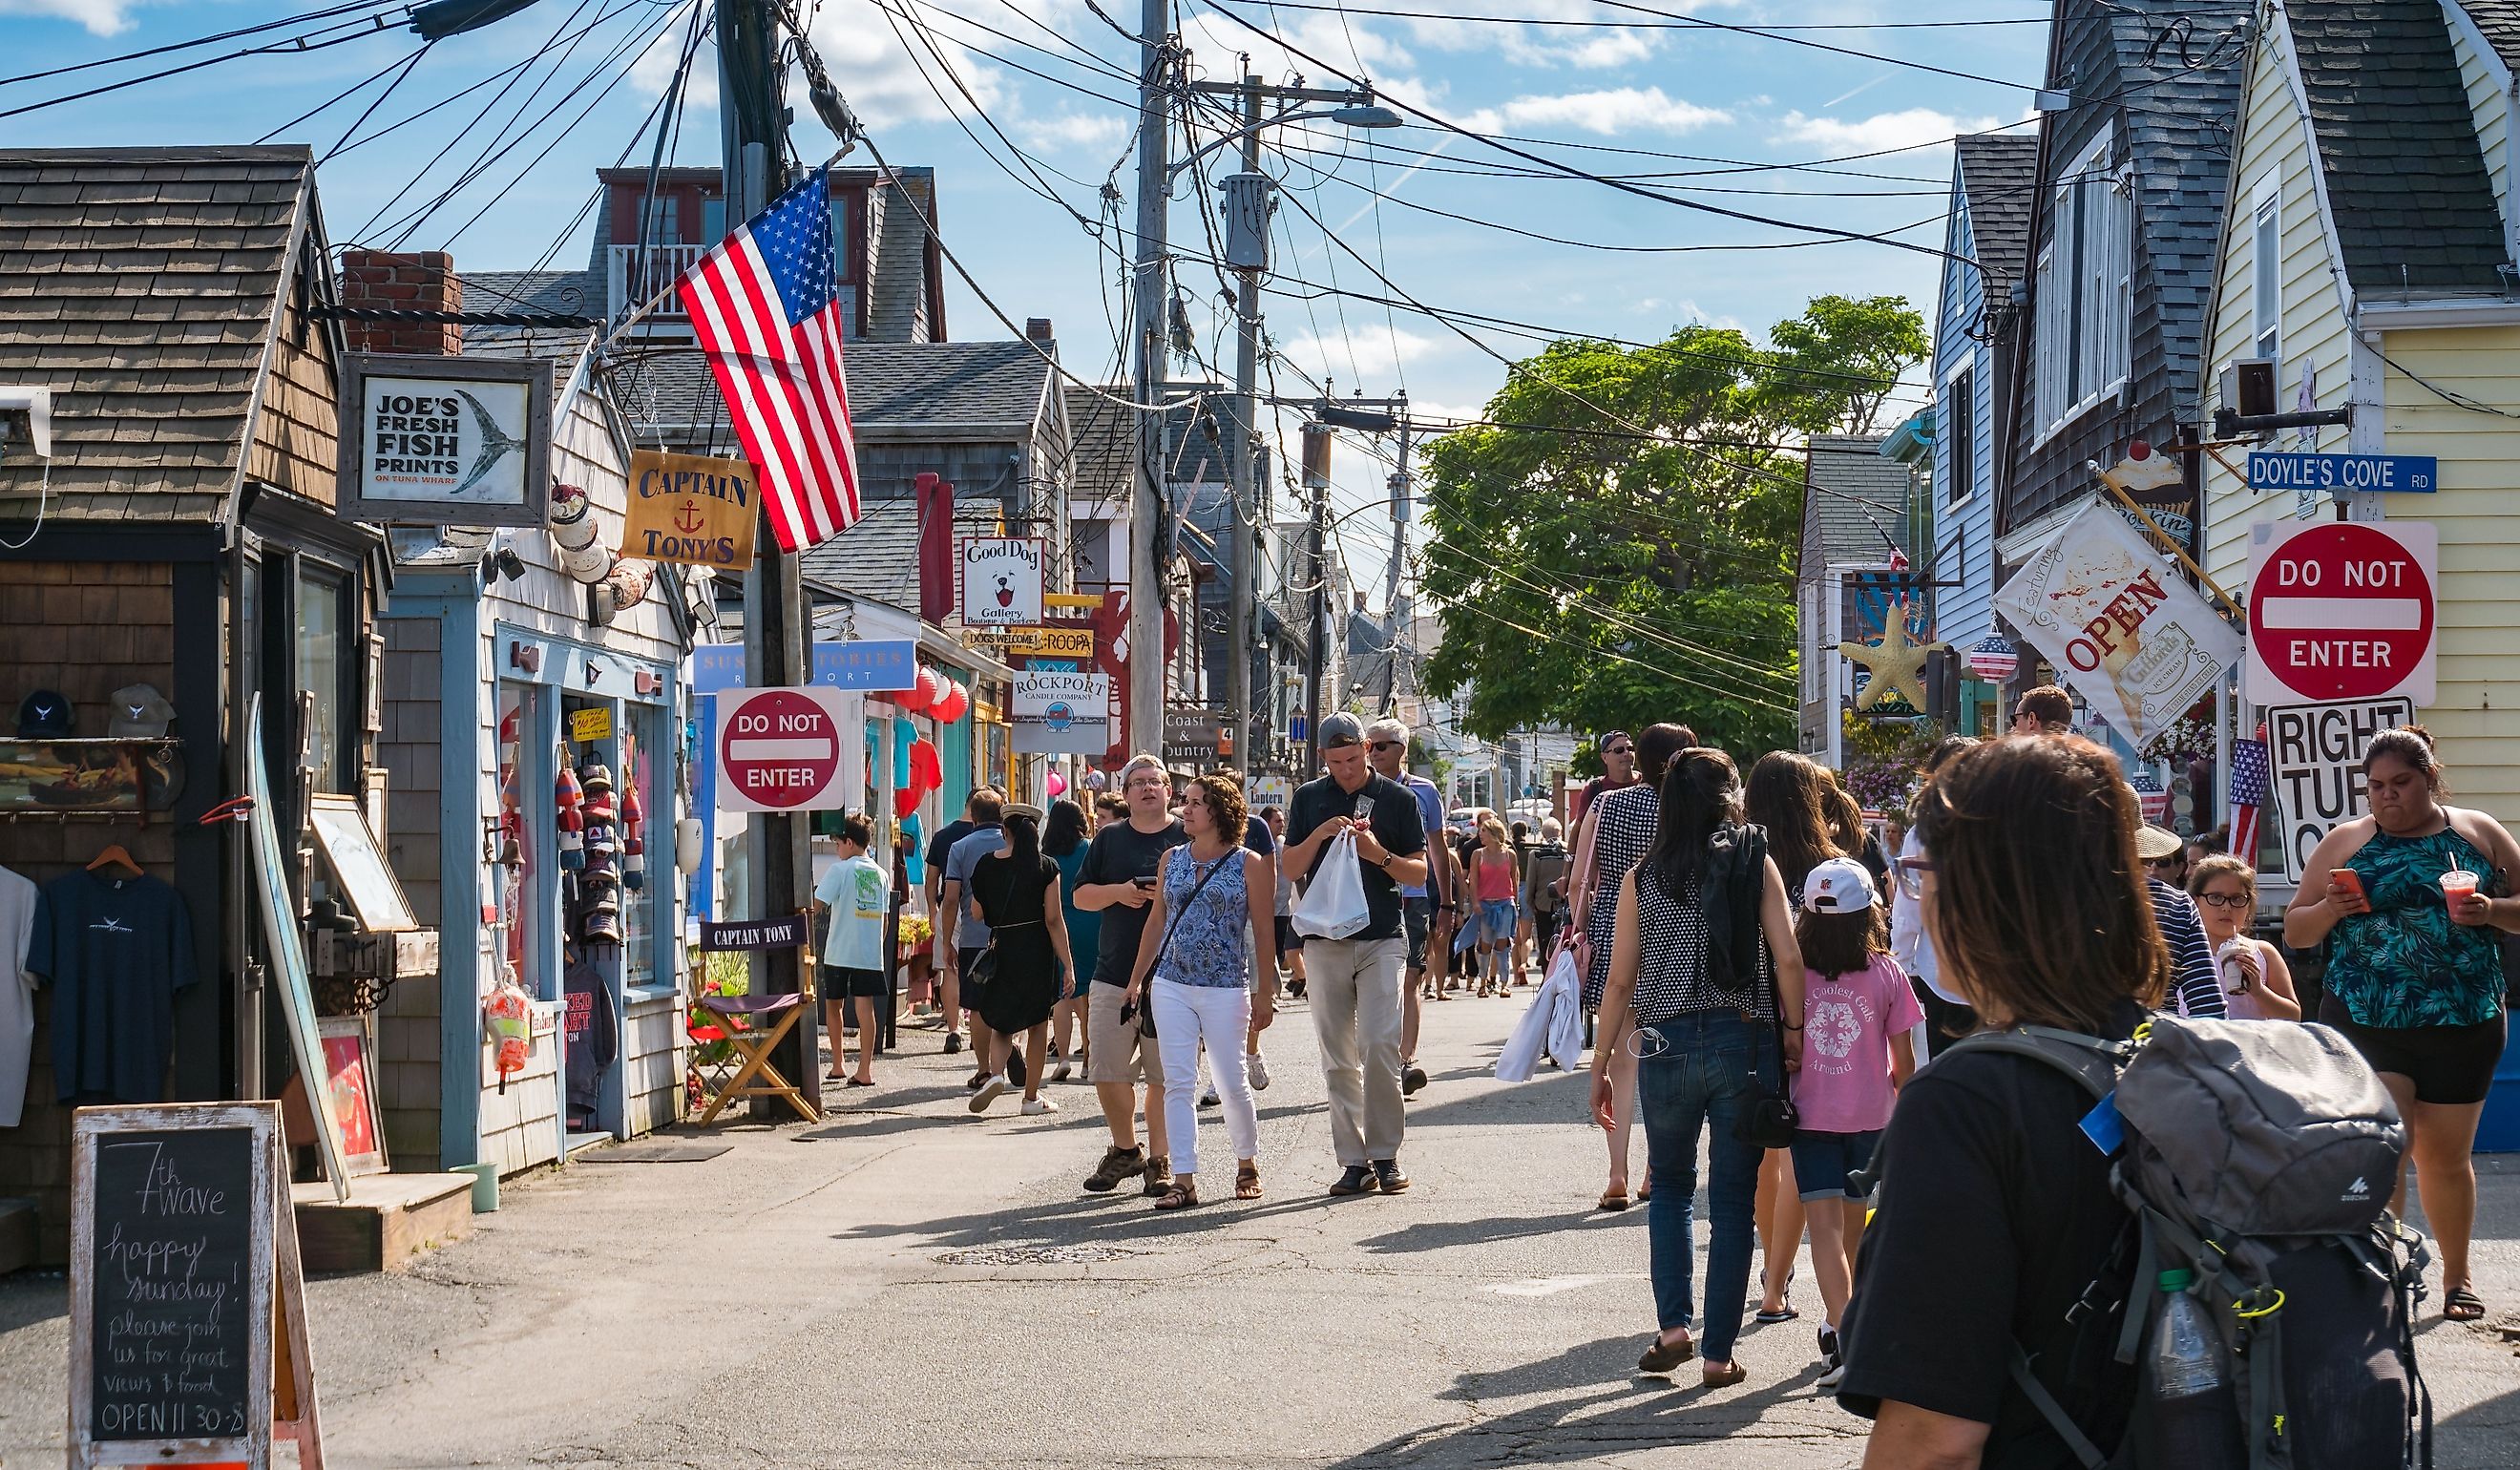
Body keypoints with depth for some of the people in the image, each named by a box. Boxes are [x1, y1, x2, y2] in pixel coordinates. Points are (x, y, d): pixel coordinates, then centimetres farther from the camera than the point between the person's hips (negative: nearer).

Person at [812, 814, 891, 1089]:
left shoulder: (839, 870, -7)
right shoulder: (881, 874, 9)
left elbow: (817, 905, -12)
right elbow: (883, 918, 14)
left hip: (839, 953, -3)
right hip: (870, 953, 3)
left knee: (833, 1005, 14)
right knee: (865, 1005, -2)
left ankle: (837, 1065, 20)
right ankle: (865, 1070, -9)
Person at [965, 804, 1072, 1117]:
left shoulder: (986, 866, 0)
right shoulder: (1046, 868, -7)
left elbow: (977, 913, 6)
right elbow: (1054, 919, -9)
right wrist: (1067, 964, -7)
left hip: (1000, 948, 2)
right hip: (1037, 950, -2)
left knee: (1000, 1021, 14)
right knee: (1038, 1024, 10)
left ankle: (996, 1073, -14)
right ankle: (1032, 1097, 13)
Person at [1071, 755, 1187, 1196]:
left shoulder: (1188, 838, 4)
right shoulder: (1109, 839, 12)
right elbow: (1081, 895, 12)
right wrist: (1117, 892, -7)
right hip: (1113, 974, 3)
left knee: (1164, 1075, 0)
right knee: (1107, 1072, 4)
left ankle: (1159, 1160, 10)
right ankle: (1125, 1151, 22)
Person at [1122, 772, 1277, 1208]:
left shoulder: (1249, 864, -2)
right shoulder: (1172, 860, 10)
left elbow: (1264, 931, -1)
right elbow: (1156, 921, 15)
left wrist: (1265, 993, -4)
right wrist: (1137, 979, 12)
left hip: (1225, 988, -3)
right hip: (1170, 985, 3)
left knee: (1231, 1082, 1)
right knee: (1177, 1083, -2)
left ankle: (1247, 1163, 24)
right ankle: (1184, 1180, -1)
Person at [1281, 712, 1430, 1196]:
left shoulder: (1398, 799, 5)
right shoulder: (1309, 798, 11)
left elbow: (1420, 872, 5)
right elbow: (1290, 867, 8)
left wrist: (1379, 854, -13)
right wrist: (1320, 835, -9)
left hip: (1382, 939, -2)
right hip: (1325, 941, 3)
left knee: (1379, 1046, -13)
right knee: (1338, 1057, 3)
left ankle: (1385, 1155, -5)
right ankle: (1353, 1161, 6)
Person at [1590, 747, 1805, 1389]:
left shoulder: (1642, 879, 4)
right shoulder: (1755, 863, 1)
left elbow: (1620, 982, 3)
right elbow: (1788, 959, -9)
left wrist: (1600, 1069, 10)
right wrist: (1794, 1036, 2)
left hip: (1665, 1047, 1)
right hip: (1744, 1045, -1)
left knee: (1670, 1187, 21)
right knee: (1733, 1203, 7)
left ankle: (1674, 1325, 8)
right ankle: (1718, 1353, 8)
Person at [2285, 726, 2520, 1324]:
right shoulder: (2344, 842, 6)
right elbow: (2294, 931, 9)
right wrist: (2330, 910, -12)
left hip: (2461, 1025, 1)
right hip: (2364, 1023, -1)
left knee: (2446, 1156, 11)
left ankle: (2456, 1274, 30)